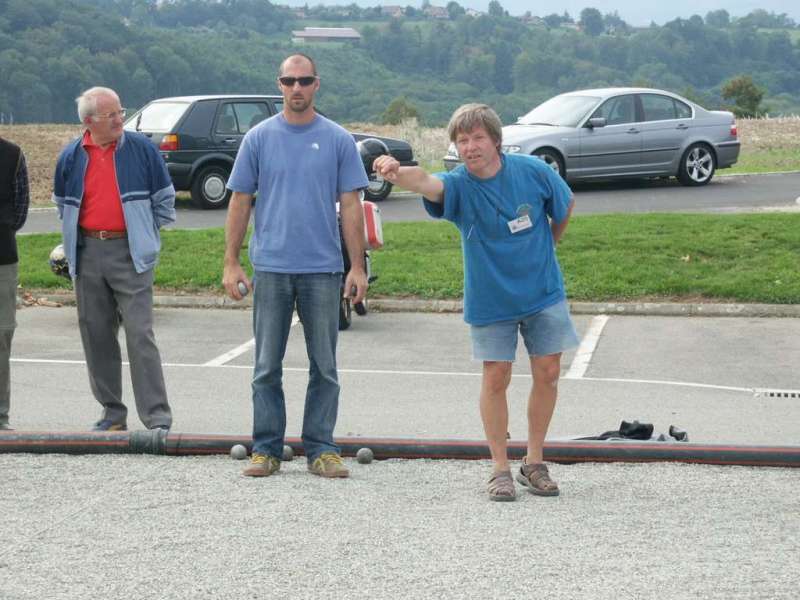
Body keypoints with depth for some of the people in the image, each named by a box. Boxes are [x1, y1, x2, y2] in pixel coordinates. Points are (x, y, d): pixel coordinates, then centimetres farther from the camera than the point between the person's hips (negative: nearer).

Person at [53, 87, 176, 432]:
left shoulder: (141, 149, -1)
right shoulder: (71, 157, 6)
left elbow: (164, 199, 7)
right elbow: (63, 205, 22)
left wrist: (144, 234, 7)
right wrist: (78, 239, 15)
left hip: (129, 253, -4)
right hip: (88, 254, 4)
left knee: (140, 334, -11)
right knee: (96, 334, 7)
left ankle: (157, 418, -11)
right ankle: (112, 413, 19)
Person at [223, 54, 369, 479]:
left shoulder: (338, 140, 4)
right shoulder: (259, 138, 4)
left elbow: (351, 205, 3)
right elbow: (240, 201, 6)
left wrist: (357, 267, -3)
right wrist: (231, 263, 0)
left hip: (323, 270, 0)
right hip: (270, 268, 0)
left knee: (324, 367, 4)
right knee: (267, 367, 5)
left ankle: (321, 449, 12)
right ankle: (266, 448, 12)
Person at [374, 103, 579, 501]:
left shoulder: (533, 172, -12)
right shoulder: (459, 185, -18)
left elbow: (565, 207, 8)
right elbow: (426, 182, -42)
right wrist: (398, 173, -64)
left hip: (543, 292, 2)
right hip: (490, 300, -2)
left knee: (547, 374, 4)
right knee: (495, 378, -1)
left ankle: (534, 464, 19)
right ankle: (500, 469, 12)